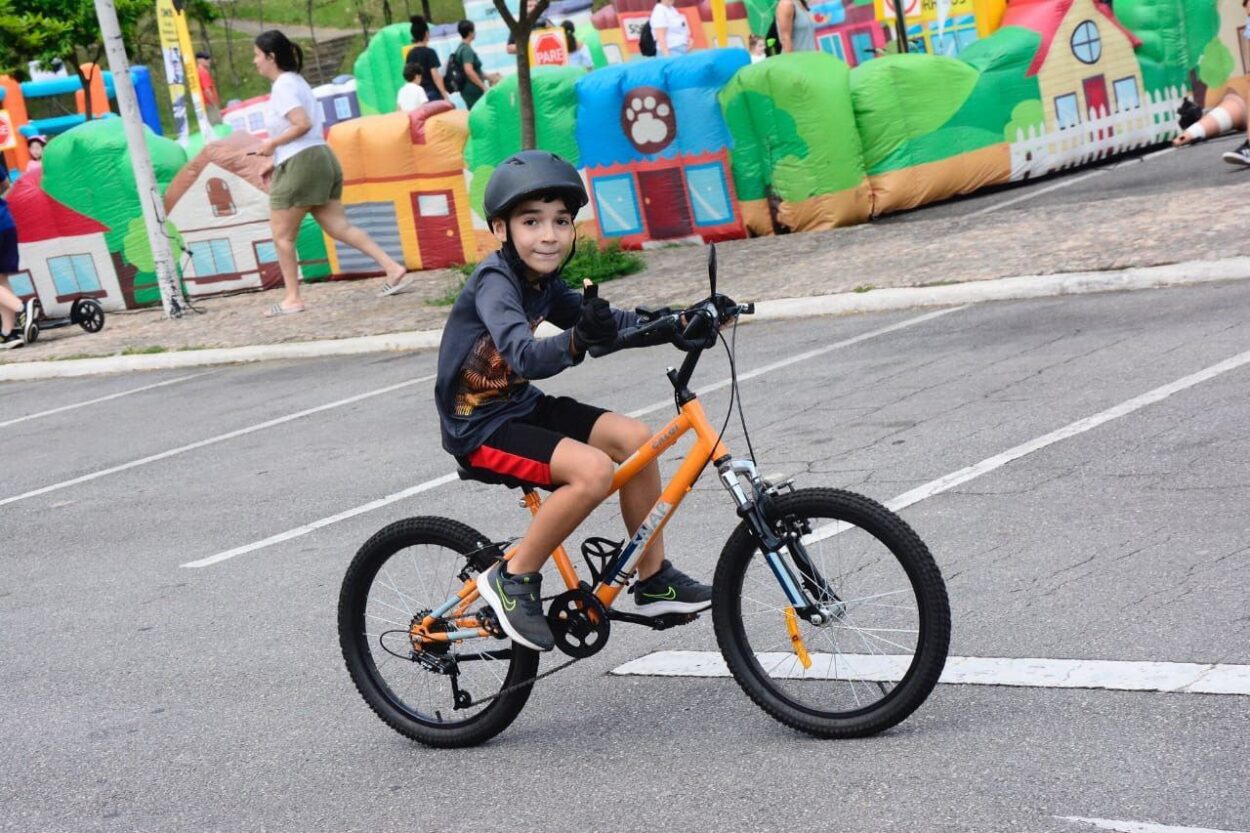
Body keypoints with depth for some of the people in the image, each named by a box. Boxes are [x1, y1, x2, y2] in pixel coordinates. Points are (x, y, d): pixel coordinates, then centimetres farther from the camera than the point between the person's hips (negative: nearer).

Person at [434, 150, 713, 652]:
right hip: (478, 427, -9)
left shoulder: (542, 282, 4)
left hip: (519, 407, 9)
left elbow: (604, 322, 9)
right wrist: (576, 342, -57)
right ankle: (514, 580, -11)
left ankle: (653, 580, 9)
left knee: (635, 438, 0)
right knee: (593, 470, -26)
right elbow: (523, 355, -38)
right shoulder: (494, 281, -22)